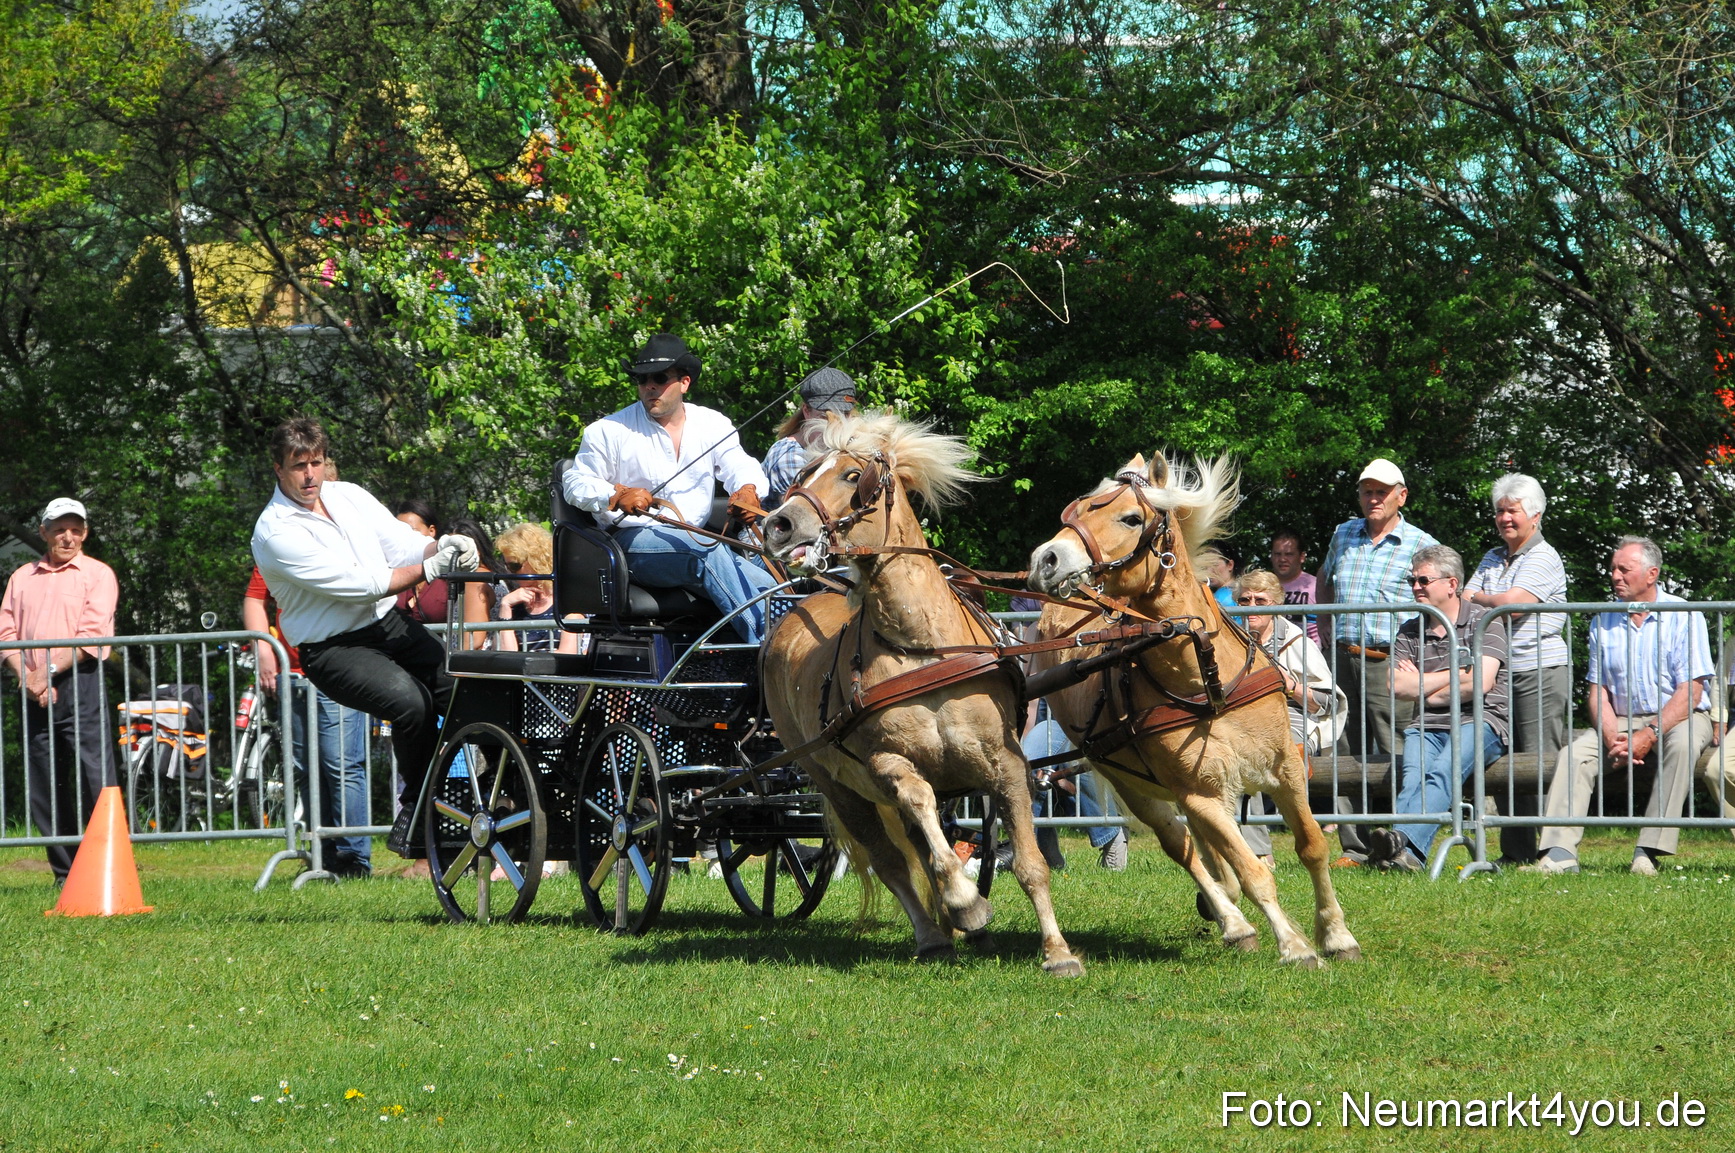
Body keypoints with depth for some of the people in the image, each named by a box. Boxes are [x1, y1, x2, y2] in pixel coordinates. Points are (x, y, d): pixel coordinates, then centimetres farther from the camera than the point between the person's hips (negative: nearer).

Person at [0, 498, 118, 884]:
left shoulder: (97, 574, 6)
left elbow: (92, 636, -5)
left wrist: (49, 671, -13)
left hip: (79, 683, -5)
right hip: (34, 692, 5)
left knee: (93, 777, -12)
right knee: (43, 786, 4)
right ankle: (65, 875, 9)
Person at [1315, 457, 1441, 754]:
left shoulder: (1421, 546, 0)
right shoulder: (1343, 534, 15)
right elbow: (1324, 576, 34)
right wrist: (1323, 619, 22)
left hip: (1388, 662, -5)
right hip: (1343, 660, 5)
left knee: (1395, 755, -10)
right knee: (1347, 753, 7)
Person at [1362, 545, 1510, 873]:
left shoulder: (1483, 621, 4)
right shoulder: (1410, 631, 19)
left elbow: (1480, 683, -8)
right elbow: (1396, 686, 5)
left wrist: (1422, 690, 2)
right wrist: (1454, 676, 1)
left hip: (1480, 722, -4)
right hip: (1428, 727, 4)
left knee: (1442, 771, -34)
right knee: (1413, 774, -30)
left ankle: (1404, 840, -58)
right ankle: (1404, 851, -54)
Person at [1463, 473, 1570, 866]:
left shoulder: (1544, 558, -4)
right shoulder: (1493, 559, 20)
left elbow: (1512, 602, -16)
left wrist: (1479, 599, 3)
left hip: (1540, 672, -8)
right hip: (1500, 672, 8)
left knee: (1541, 765, -10)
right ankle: (1515, 852, 11)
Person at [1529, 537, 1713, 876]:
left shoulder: (1683, 617, -6)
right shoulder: (1604, 622, 8)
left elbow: (1690, 692, -13)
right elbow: (1598, 691, 7)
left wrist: (1649, 736, -23)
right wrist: (1612, 739, -12)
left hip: (1677, 718, -4)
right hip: (1622, 721, 4)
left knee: (1681, 744, -37)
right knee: (1574, 754, -20)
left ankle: (1649, 852, -37)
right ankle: (1560, 854, -30)